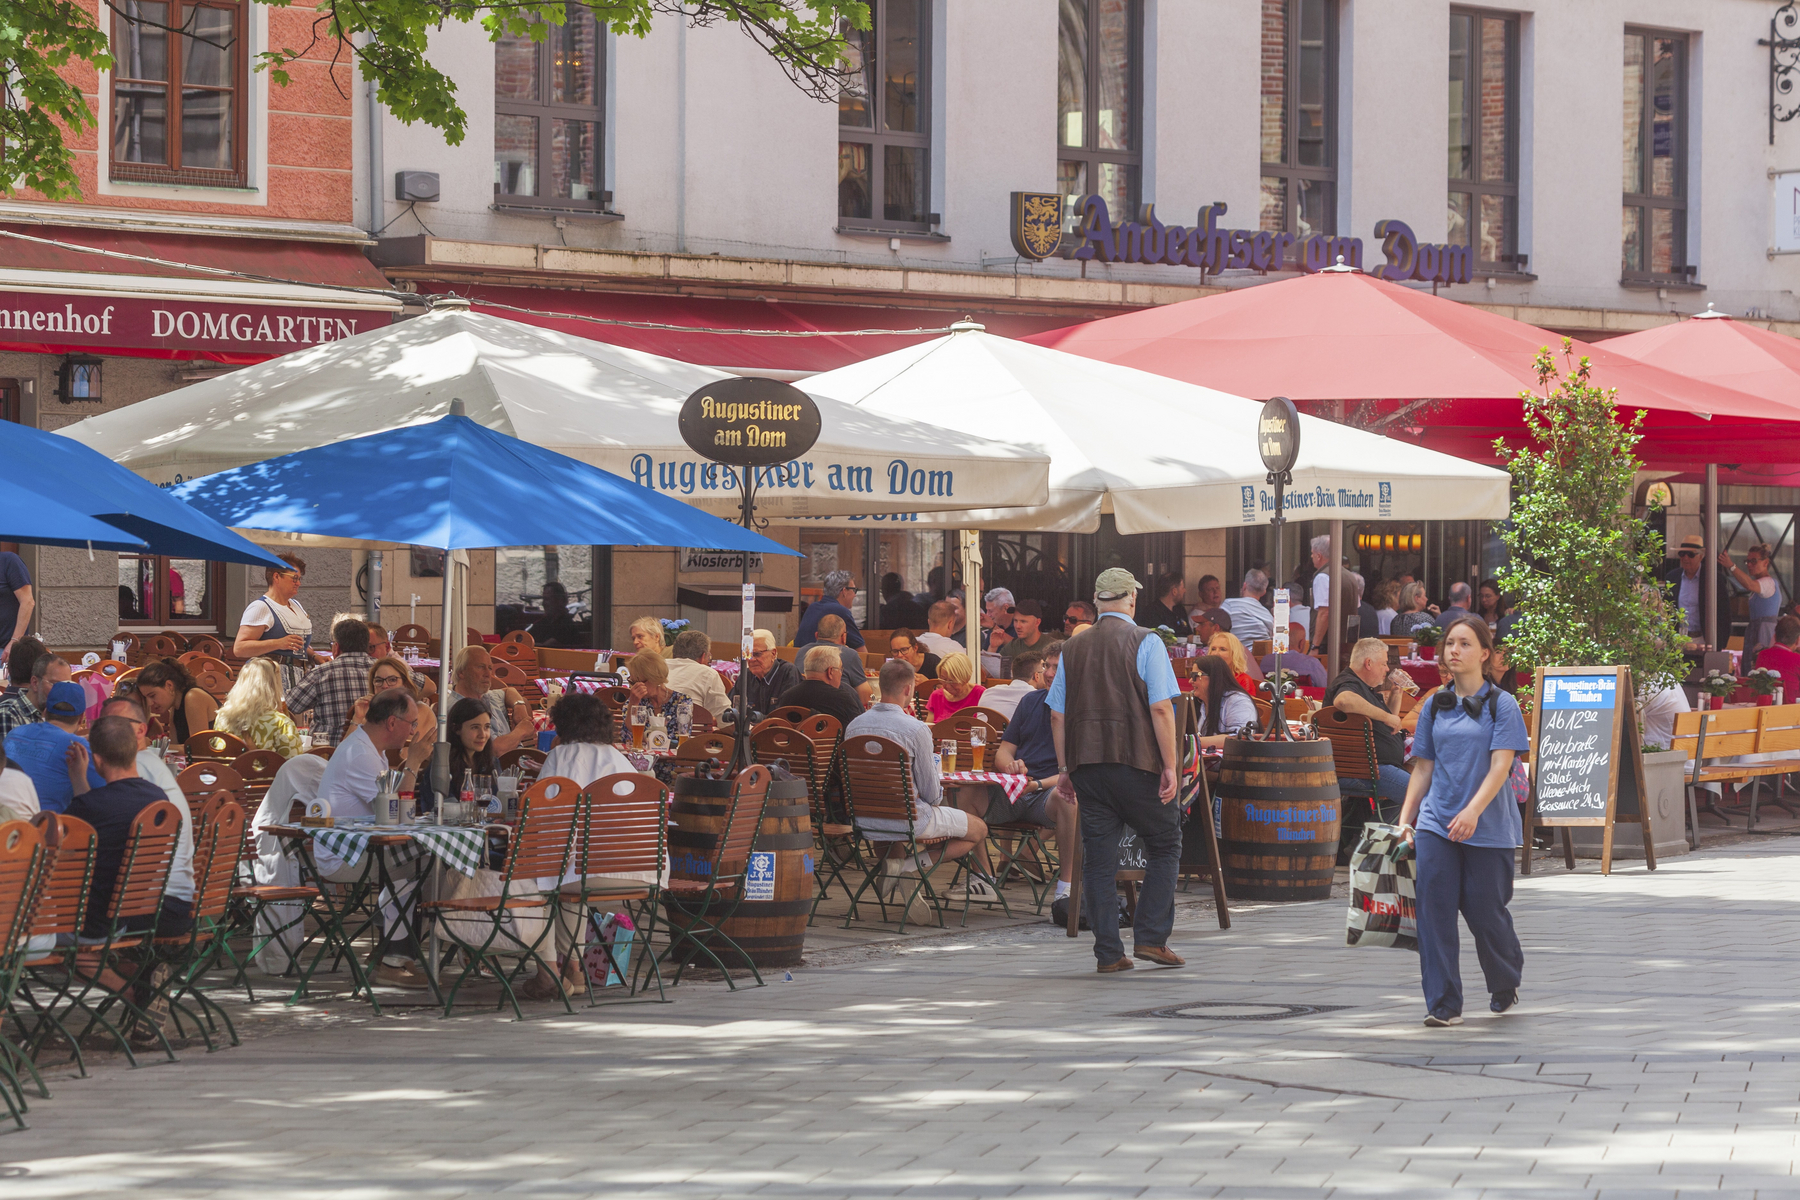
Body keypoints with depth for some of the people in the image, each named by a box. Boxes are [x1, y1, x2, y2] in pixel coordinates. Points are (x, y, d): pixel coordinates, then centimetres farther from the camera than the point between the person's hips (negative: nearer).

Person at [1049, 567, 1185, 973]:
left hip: (1086, 766, 4)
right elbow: (1161, 709, -11)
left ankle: (1108, 952, 3)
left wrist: (1064, 768, 15)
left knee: (1098, 859, 5)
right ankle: (1151, 937, 1)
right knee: (1164, 845, 10)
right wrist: (1170, 766, -9)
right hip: (1136, 761, -4)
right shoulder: (1145, 643, -3)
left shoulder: (1073, 648, 11)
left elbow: (1057, 715, 10)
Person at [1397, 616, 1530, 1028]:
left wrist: (1473, 811, -26)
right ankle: (1443, 1004, -3)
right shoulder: (1436, 706, 10)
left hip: (1488, 828, -3)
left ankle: (1505, 983, 32)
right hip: (1436, 823, 4)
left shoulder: (1501, 705, -3)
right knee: (1434, 910, -7)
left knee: (1485, 912, 3)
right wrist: (1406, 818, 10)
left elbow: (1500, 766, -13)